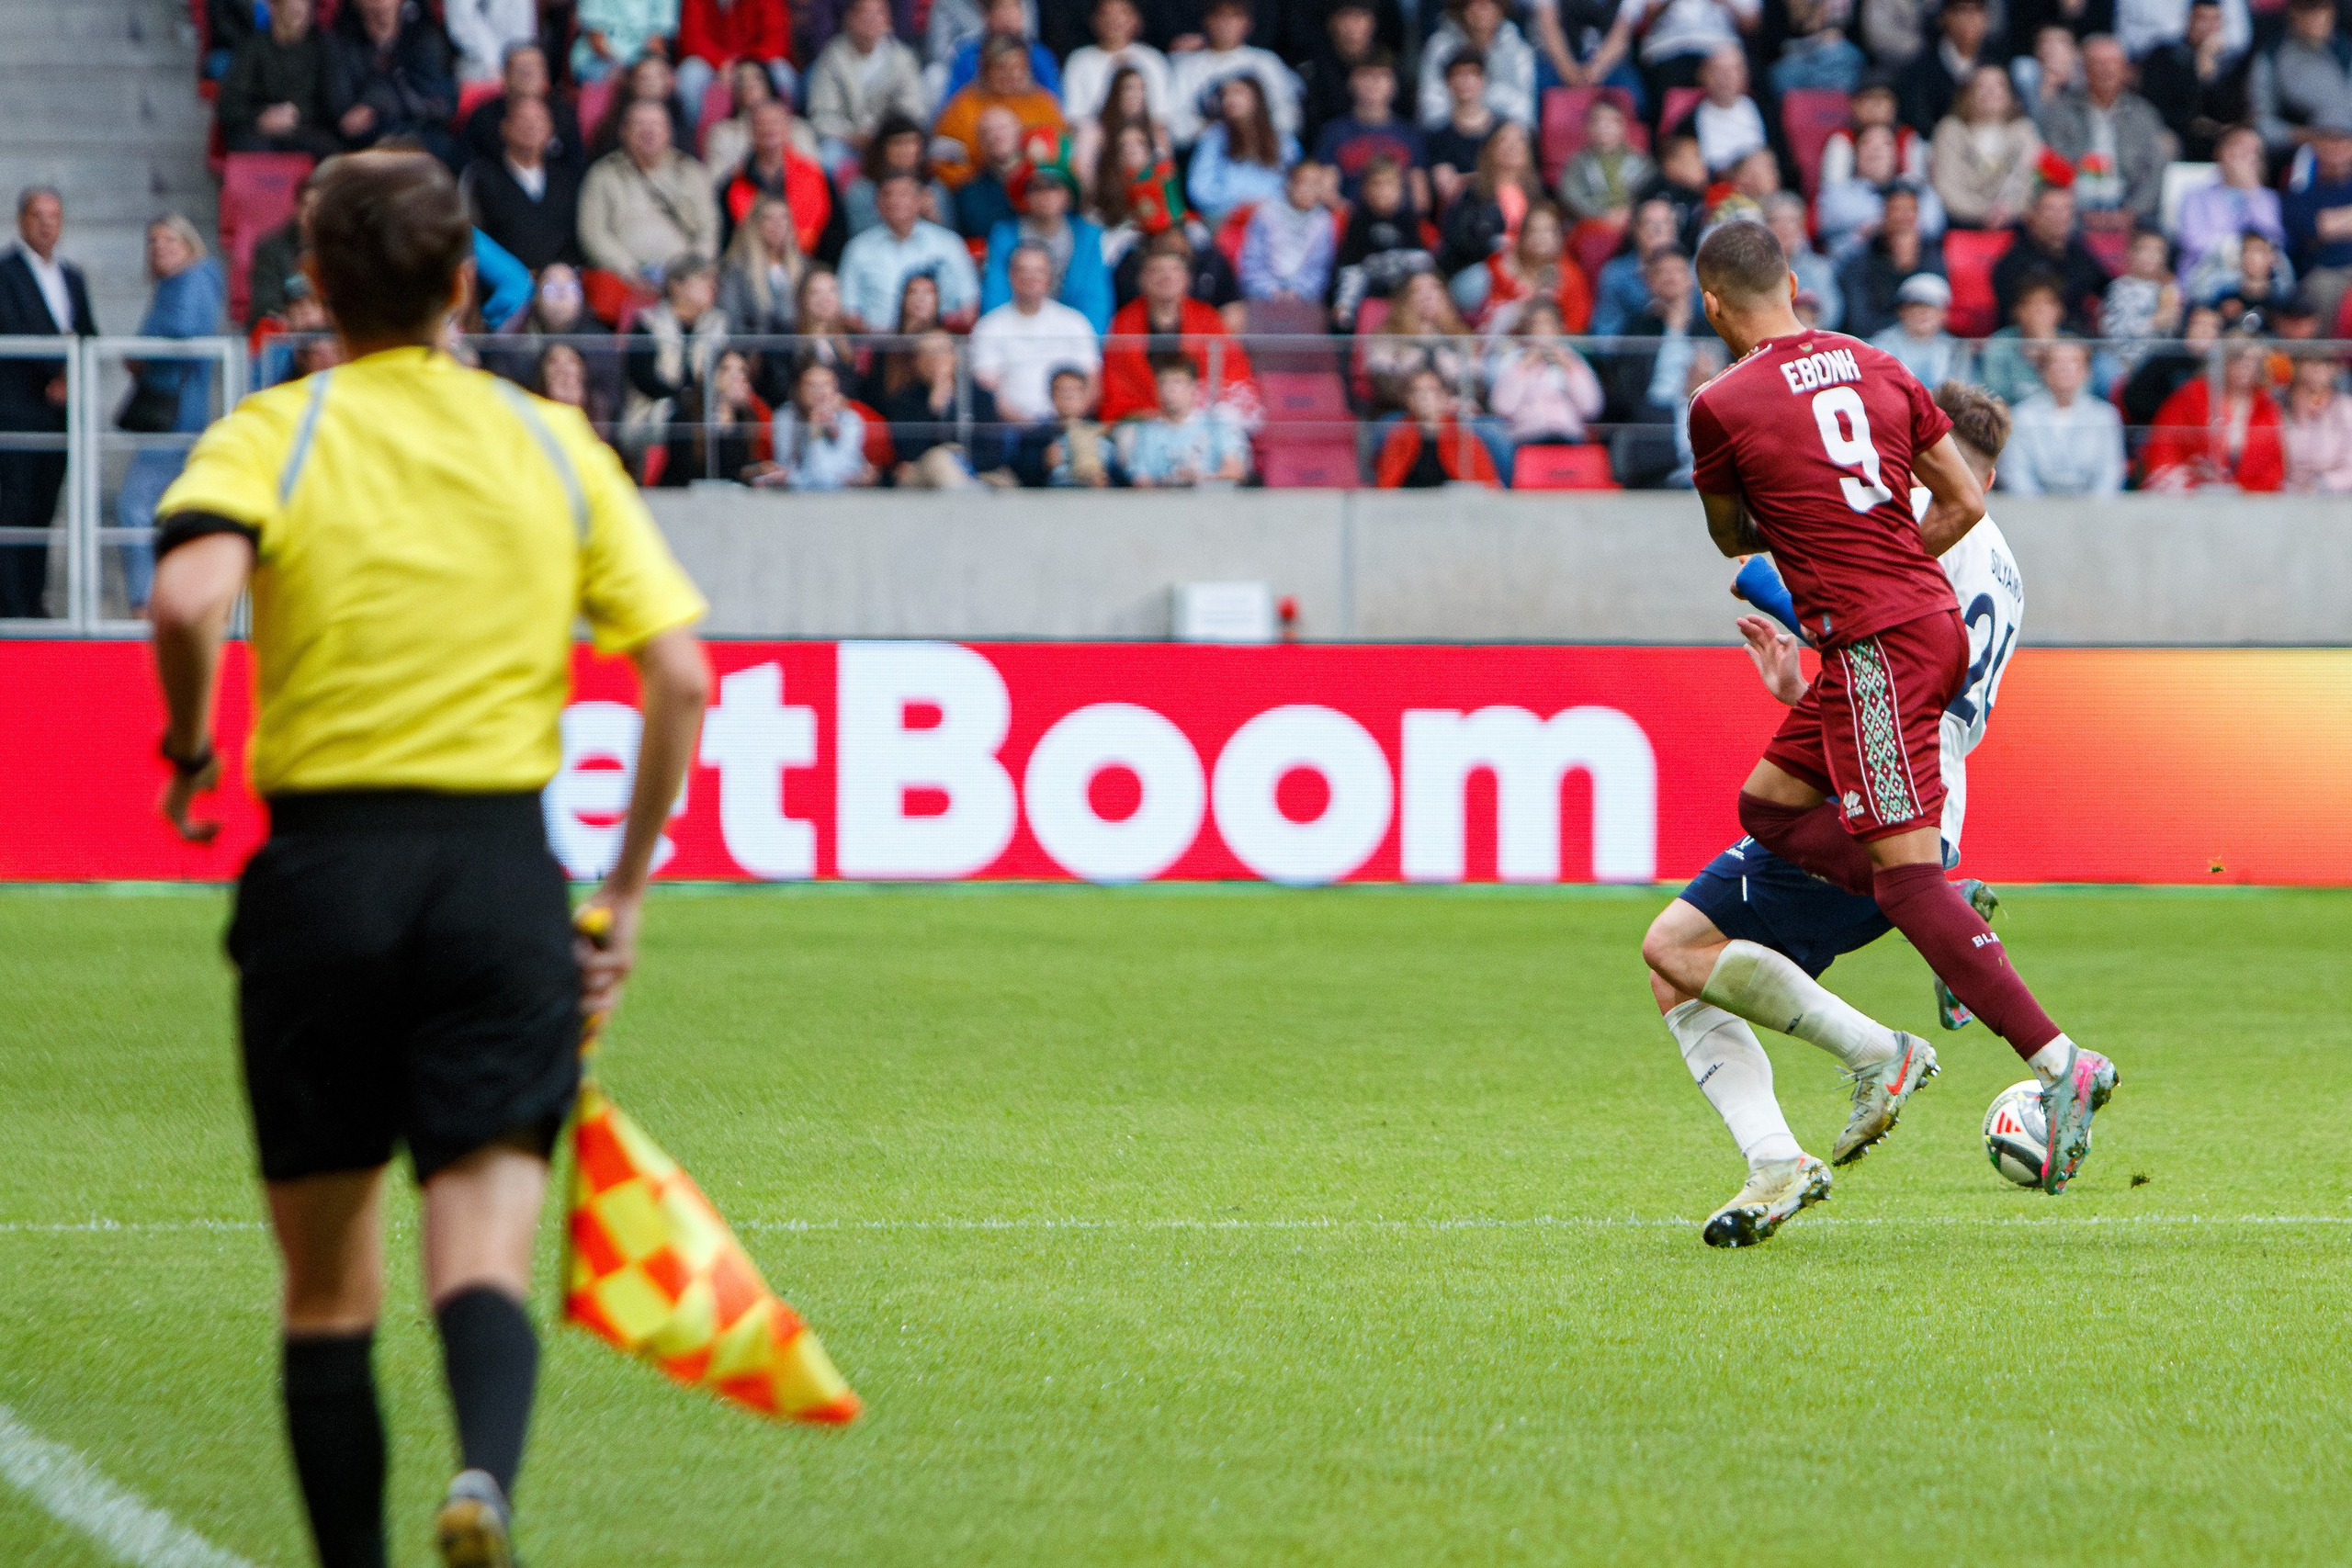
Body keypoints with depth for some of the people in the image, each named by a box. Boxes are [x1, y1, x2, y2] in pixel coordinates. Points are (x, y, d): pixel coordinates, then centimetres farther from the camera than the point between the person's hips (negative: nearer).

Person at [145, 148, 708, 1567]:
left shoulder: (271, 438, 0)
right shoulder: (555, 445, 8)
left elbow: (190, 598, -21)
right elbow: (679, 672, 2)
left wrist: (190, 745, -2)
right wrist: (625, 895, 9)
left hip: (324, 862, -1)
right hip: (503, 857, 1)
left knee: (329, 1289, 12)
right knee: (484, 1256, -7)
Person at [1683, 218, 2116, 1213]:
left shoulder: (1722, 407, -6)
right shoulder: (1876, 368, 10)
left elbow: (1732, 540, 11)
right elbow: (1965, 503, 12)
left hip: (1875, 645, -8)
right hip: (1934, 619, 8)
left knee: (1907, 880, -9)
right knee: (1768, 805, 18)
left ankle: (2062, 1064, -15)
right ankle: (1955, 914, 5)